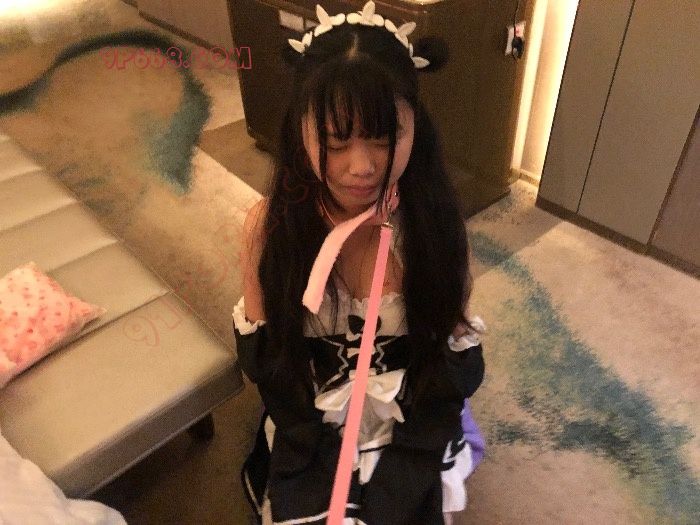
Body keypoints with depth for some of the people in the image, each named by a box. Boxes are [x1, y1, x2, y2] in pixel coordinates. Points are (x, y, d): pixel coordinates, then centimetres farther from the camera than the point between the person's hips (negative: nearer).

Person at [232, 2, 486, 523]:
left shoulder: (437, 222, -17)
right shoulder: (271, 224, -17)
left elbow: (458, 369, -9)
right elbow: (263, 362, -6)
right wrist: (320, 483, -14)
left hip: (412, 438, 1)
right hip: (308, 437, 0)